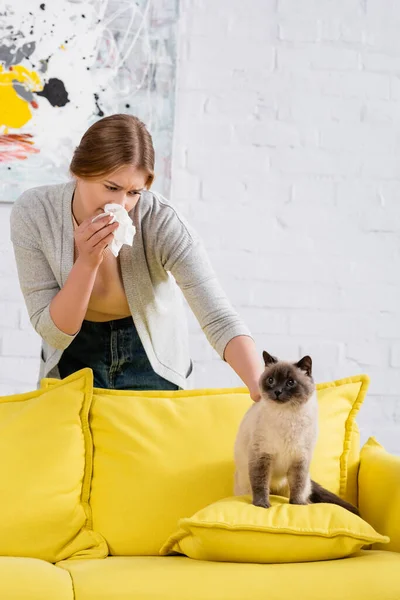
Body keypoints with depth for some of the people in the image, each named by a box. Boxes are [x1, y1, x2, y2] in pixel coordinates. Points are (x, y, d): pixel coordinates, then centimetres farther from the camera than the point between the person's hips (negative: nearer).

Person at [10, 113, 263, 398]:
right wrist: (87, 263, -35)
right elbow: (53, 332, -20)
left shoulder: (162, 222, -29)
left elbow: (220, 318, -37)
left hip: (151, 354, -1)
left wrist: (260, 387, -53)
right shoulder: (33, 213, -23)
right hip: (76, 352, 1)